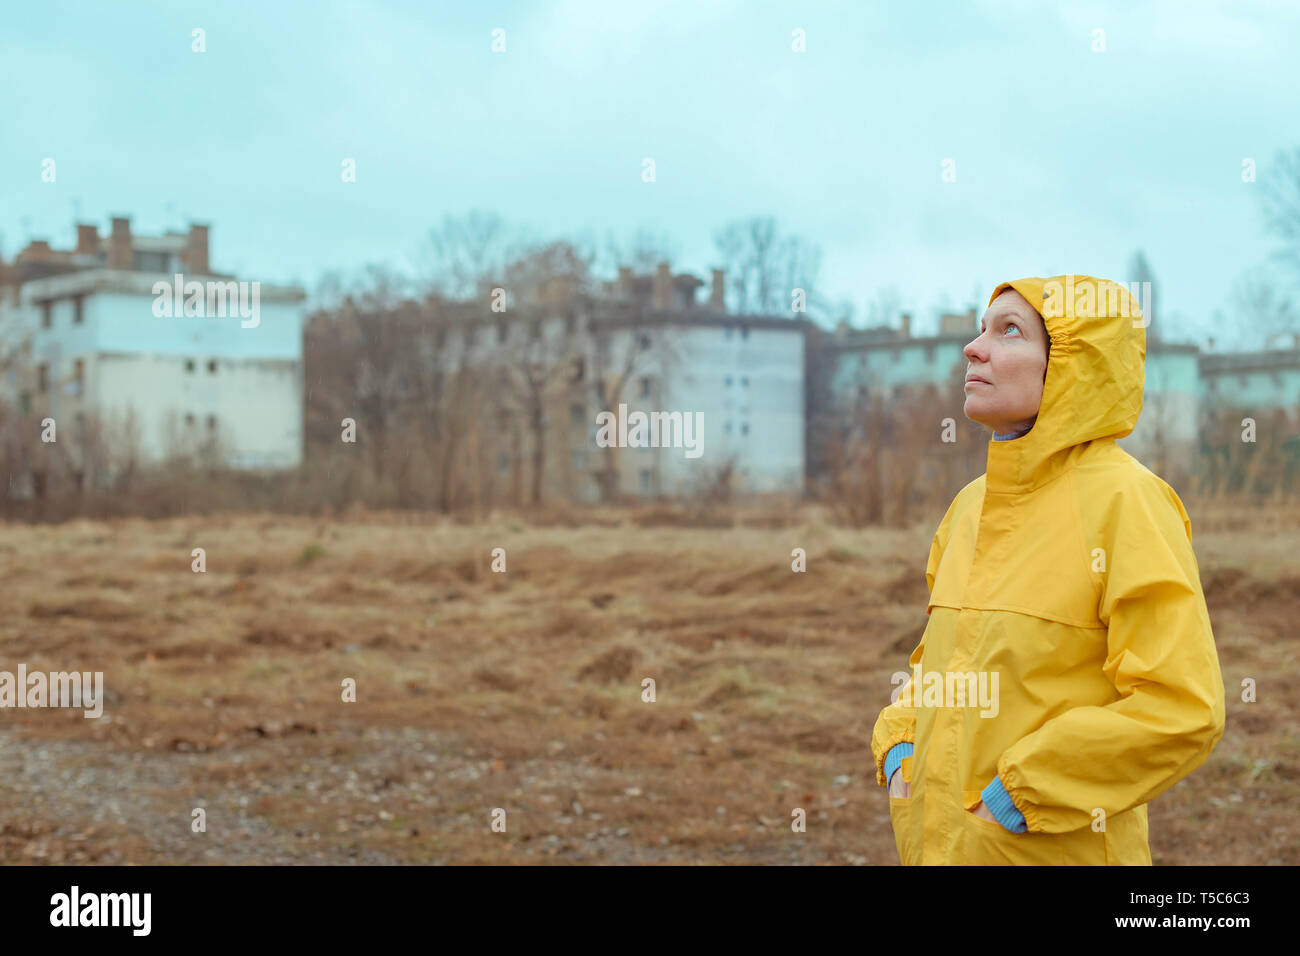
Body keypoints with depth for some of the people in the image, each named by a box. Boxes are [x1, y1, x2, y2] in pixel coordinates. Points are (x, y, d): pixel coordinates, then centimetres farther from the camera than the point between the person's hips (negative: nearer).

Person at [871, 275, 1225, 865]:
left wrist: (1024, 787, -17)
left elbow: (1183, 710, -19)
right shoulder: (971, 505, 8)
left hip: (1058, 849, -6)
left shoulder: (1123, 500, -13)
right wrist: (898, 746, 2)